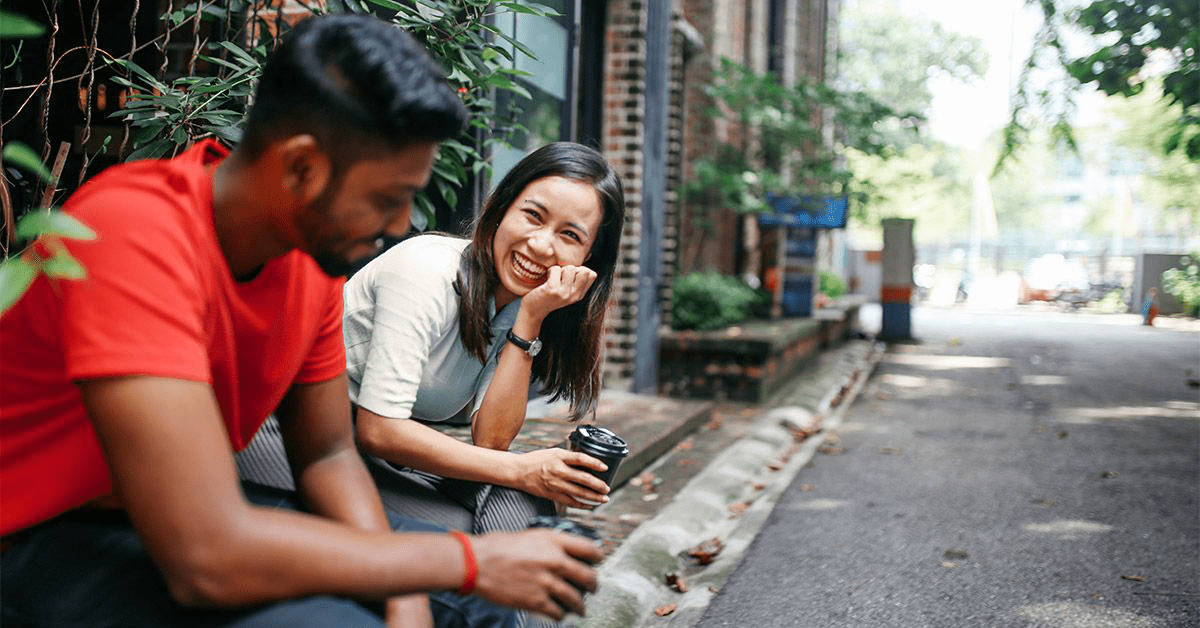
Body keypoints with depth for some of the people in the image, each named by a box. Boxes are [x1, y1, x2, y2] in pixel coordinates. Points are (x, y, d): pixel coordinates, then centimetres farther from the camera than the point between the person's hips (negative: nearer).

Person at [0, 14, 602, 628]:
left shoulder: (317, 248, -6)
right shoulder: (135, 233, -30)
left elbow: (328, 455, 3)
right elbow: (207, 558, -35)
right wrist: (471, 561, -26)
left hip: (205, 511, 7)